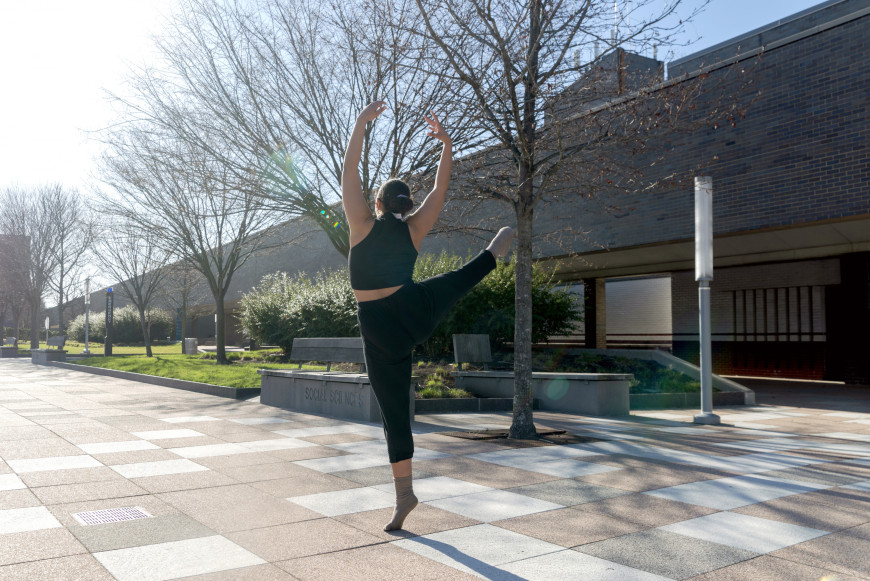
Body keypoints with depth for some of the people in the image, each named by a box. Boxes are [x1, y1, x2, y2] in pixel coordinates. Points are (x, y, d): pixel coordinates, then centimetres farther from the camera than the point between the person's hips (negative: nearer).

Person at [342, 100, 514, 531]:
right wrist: (446, 143, 13)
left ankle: (404, 495, 10)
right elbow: (442, 187, 10)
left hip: (380, 329, -2)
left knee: (395, 414, 4)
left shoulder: (364, 225, -6)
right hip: (417, 310, 2)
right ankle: (493, 253, 58)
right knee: (458, 279, 30)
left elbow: (349, 171, -4)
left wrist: (361, 123, -2)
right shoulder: (414, 228, 0)